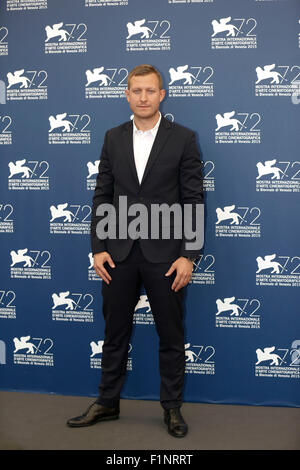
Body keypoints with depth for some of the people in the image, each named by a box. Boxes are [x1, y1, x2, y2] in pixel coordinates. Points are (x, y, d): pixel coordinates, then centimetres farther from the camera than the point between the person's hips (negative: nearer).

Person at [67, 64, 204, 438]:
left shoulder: (183, 138, -2)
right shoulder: (113, 138, 7)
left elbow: (194, 200, -5)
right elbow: (102, 195, 7)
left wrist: (189, 254, -10)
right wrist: (98, 248, 0)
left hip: (165, 254, -3)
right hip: (119, 253, 3)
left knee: (171, 336, 9)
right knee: (115, 333, 14)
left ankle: (172, 407, 26)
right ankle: (107, 403, 30)